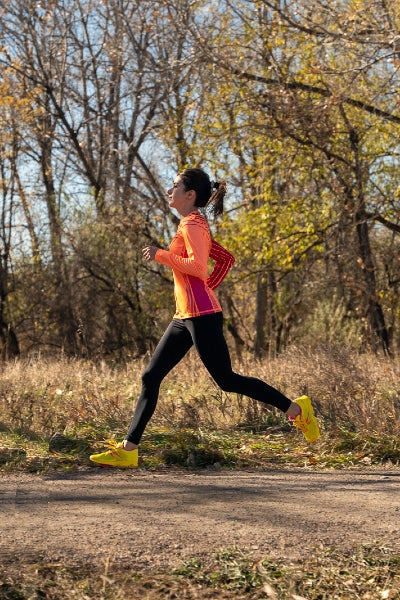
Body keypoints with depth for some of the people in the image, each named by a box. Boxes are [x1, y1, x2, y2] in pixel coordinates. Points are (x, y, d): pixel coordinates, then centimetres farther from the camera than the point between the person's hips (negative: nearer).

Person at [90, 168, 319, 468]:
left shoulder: (191, 224, -10)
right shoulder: (194, 224, 18)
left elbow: (198, 267, -24)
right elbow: (226, 259, 22)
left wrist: (161, 255, -16)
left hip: (201, 314, -10)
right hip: (184, 316, 10)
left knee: (226, 380, -3)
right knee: (150, 377, 6)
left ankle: (295, 408, 8)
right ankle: (128, 449, 7)